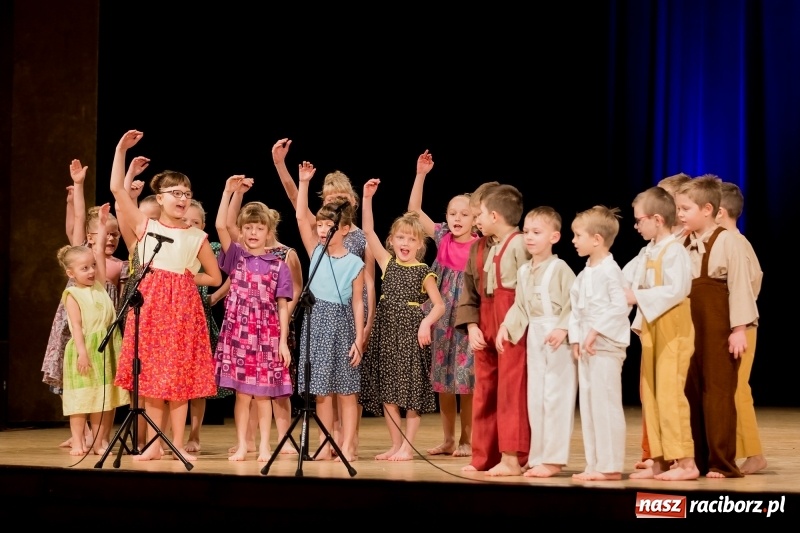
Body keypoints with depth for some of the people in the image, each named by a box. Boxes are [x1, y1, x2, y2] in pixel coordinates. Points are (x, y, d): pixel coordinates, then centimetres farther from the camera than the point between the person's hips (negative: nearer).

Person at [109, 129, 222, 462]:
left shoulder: (198, 238, 5)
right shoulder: (145, 226, 3)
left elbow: (215, 278, 12)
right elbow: (117, 189, -4)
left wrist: (188, 277, -2)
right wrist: (121, 149, -7)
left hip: (183, 307, 0)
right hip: (150, 303, 0)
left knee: (180, 376, 0)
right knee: (151, 375, 1)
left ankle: (177, 445, 8)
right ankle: (154, 444, 9)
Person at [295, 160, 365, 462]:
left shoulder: (354, 263, -3)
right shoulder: (316, 252, 4)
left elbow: (358, 303, -1)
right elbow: (301, 217, -4)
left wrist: (358, 339, -4)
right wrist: (303, 183, -9)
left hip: (341, 323, -3)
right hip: (316, 321, 3)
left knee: (346, 390, 2)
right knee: (321, 389, 6)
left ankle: (348, 444, 6)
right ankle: (325, 444, 13)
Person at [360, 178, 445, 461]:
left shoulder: (424, 272, -2)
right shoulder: (388, 263, 6)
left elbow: (439, 305, -3)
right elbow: (368, 230, 1)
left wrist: (426, 323, -21)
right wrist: (367, 198, -6)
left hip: (411, 332, -4)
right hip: (386, 331, 4)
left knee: (411, 393, -2)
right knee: (386, 392, 6)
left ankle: (407, 446, 5)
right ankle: (395, 445, 15)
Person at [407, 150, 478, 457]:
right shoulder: (442, 238, 3)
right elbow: (414, 209, 1)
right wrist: (421, 174, -5)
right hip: (442, 316, 4)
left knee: (466, 379, -1)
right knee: (442, 378, 8)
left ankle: (466, 440, 10)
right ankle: (448, 439, 17)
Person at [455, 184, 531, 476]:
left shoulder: (519, 245, -11)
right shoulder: (478, 248, 13)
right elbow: (469, 291, 13)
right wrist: (471, 326, 1)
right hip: (485, 328, 8)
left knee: (511, 393, -5)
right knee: (484, 393, 13)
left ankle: (511, 459, 0)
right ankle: (484, 457, 21)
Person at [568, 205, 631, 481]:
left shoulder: (610, 270, -12)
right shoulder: (584, 274, 15)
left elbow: (620, 306, -19)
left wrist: (596, 331, -20)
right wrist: (576, 337, 4)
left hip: (606, 347, -9)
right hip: (586, 347, 9)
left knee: (605, 405, -7)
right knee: (588, 406, 11)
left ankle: (610, 465, -3)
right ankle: (594, 464, 16)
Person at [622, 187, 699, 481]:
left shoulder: (674, 251, -14)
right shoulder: (647, 252, 13)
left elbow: (676, 290, -24)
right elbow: (624, 279, 13)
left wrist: (638, 297, -22)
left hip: (672, 330, -9)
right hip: (651, 328, 9)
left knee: (669, 392, -11)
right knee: (650, 393, 10)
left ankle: (686, 462, -8)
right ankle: (659, 461, 15)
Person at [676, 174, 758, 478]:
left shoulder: (727, 241, -10)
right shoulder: (685, 244, 10)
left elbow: (739, 285, -11)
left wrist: (739, 328, -13)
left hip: (718, 327, -7)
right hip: (691, 326, 7)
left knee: (718, 392, -3)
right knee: (692, 391, 9)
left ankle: (721, 462, 2)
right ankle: (697, 459, 17)